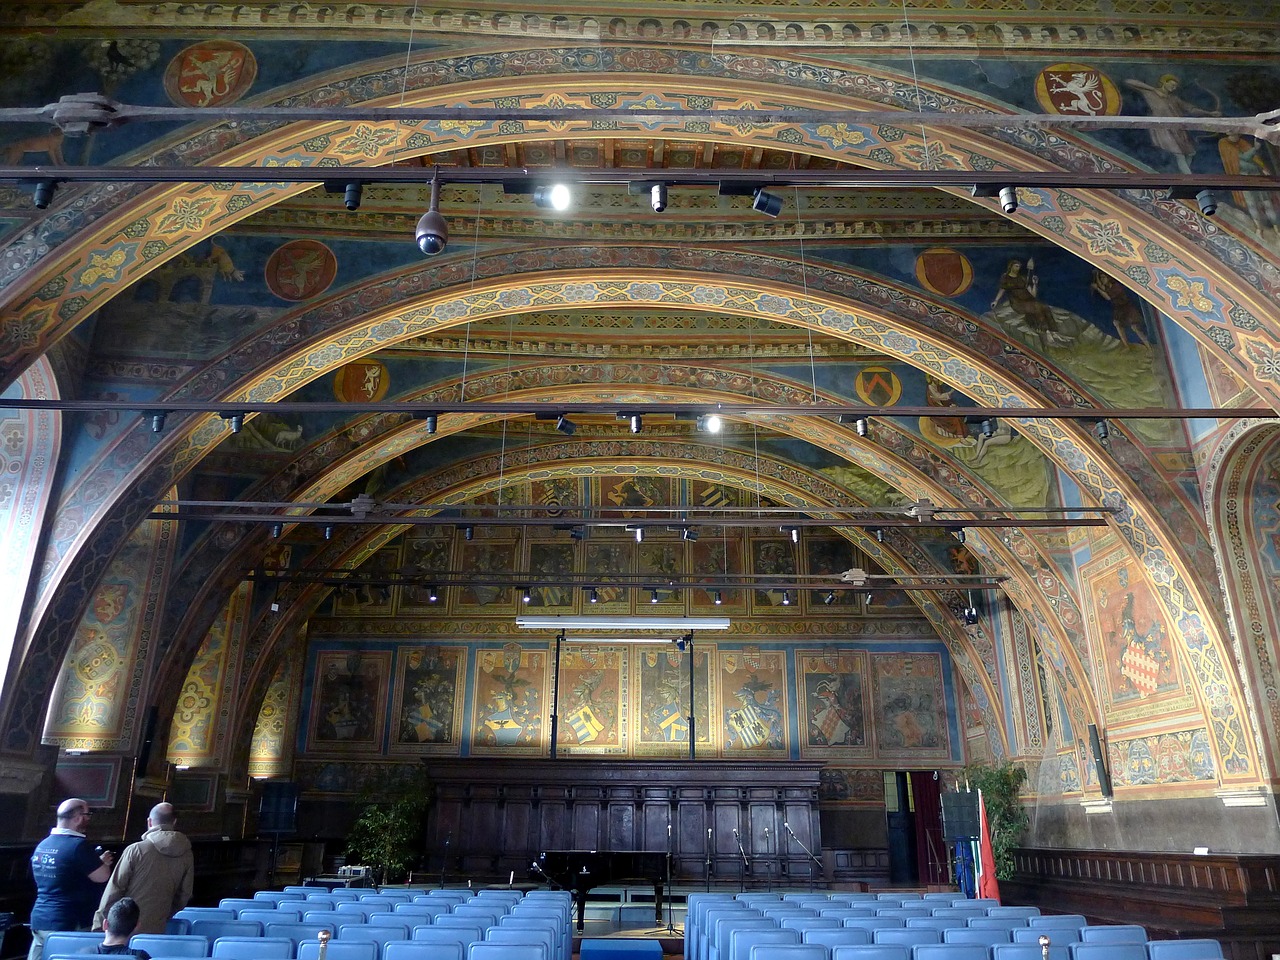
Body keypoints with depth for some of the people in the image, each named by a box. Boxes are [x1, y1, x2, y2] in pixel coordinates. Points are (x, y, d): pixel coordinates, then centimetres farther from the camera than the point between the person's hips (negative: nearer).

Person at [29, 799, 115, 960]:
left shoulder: (42, 845, 10)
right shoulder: (78, 845, -18)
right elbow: (102, 877, -14)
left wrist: (97, 861, 22)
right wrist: (103, 862, 7)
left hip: (39, 921, 8)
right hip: (68, 925, -8)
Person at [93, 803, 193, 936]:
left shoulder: (135, 850, -10)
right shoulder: (186, 856, 0)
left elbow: (114, 889, -8)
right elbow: (184, 895, 7)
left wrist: (99, 921, 4)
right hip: (156, 930, 2)